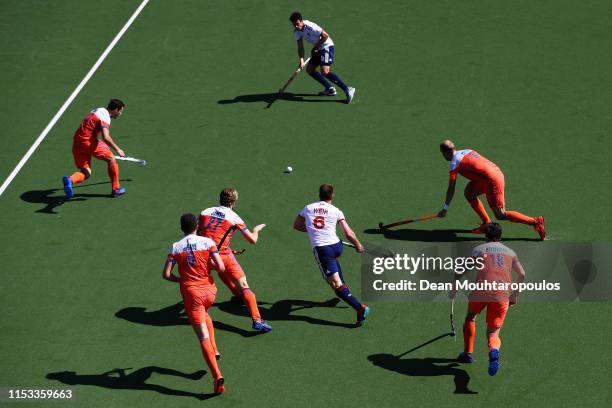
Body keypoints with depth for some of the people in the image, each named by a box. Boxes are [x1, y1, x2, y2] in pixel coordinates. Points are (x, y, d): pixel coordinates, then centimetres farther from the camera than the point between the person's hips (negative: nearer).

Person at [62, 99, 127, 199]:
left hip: (76, 142, 8)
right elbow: (106, 137, -23)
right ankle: (116, 189, 16)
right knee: (111, 159, 10)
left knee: (86, 173, 7)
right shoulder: (105, 116, -10)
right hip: (88, 142, -8)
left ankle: (70, 179, -24)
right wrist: (117, 149, -11)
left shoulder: (97, 111, 19)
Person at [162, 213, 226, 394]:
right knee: (205, 315, 37)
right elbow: (221, 267, -10)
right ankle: (214, 350, 27)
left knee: (203, 337, -5)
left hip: (191, 293, -2)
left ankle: (217, 376, -15)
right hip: (209, 290, 2)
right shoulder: (208, 242, -4)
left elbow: (166, 274, -6)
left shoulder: (176, 247, -4)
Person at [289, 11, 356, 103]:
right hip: (318, 49, 9)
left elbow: (325, 36, -22)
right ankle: (330, 89, 18)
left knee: (325, 72, -22)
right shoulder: (297, 32, -2)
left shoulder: (310, 27, -26)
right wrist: (301, 60, -18)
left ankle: (347, 90, -24)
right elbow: (300, 47, -1)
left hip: (326, 46, -9)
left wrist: (315, 48, -15)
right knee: (309, 70, 11)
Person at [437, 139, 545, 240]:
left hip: (492, 180, -9)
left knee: (500, 215, -3)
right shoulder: (466, 151, 17)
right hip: (497, 172, 9)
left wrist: (445, 208, 3)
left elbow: (451, 188, -4)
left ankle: (535, 222, -4)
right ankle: (487, 224, 19)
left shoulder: (455, 163, -5)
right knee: (469, 193, 18)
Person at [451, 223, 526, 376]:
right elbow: (522, 274, 19)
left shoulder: (479, 249, 12)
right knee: (493, 333, 5)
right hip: (502, 295, 1)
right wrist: (514, 294, 31)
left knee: (470, 317, 29)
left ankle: (468, 353, 26)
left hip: (481, 291, -1)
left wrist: (454, 289, 15)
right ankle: (494, 350, -31)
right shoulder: (510, 252, 20)